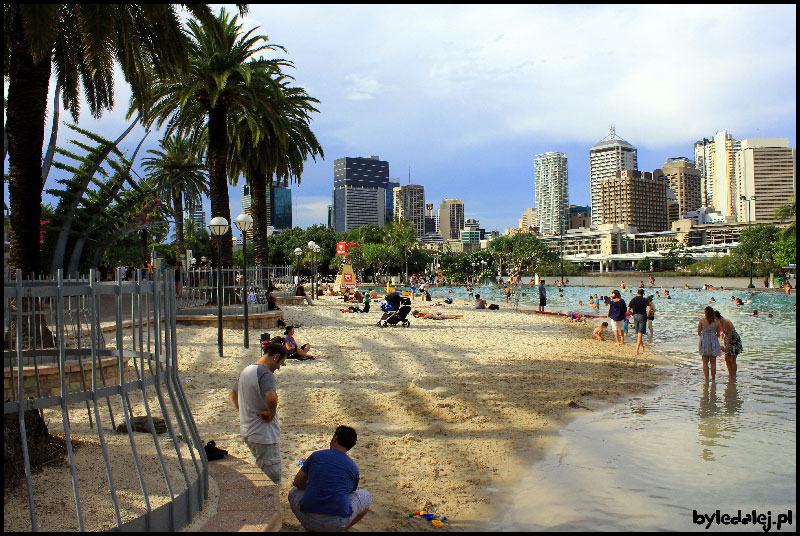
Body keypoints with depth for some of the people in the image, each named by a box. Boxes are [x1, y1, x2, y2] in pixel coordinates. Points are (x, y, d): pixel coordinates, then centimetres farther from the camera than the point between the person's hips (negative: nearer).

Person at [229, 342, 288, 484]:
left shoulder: (246, 370, 10)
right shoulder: (265, 373, -20)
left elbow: (232, 394, 24)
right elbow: (271, 397, -39)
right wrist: (271, 414, -21)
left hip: (246, 432, 9)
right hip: (264, 434, -9)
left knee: (263, 471, 23)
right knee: (273, 479, 1)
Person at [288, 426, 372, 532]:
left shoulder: (316, 456, 5)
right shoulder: (353, 468, 5)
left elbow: (297, 482, 14)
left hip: (309, 521, 1)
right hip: (337, 523, -1)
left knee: (294, 492, 32)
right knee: (366, 496, 25)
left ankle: (312, 530, 13)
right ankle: (341, 530, 9)